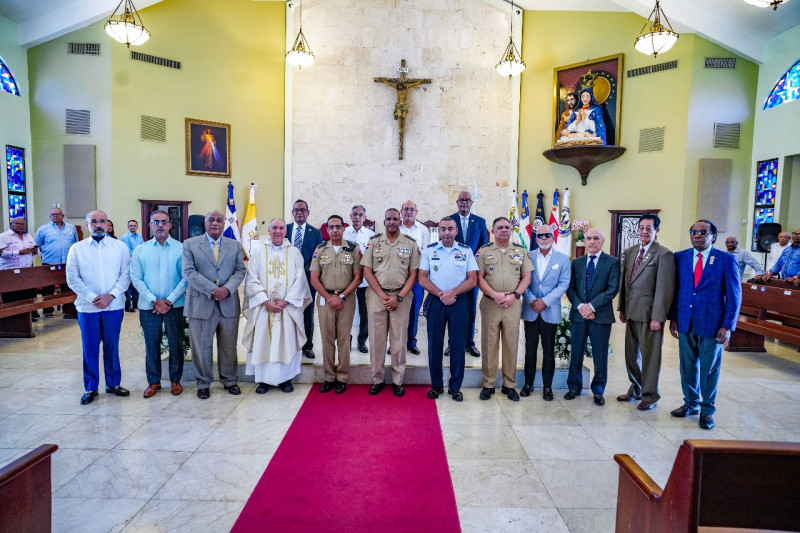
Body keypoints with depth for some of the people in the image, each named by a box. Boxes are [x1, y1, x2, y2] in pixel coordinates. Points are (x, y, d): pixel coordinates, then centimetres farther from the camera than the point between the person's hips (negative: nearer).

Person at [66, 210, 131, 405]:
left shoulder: (120, 247, 2)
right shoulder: (77, 249, 3)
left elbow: (126, 274, -3)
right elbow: (72, 278, -1)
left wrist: (111, 296, -13)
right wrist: (92, 298, -11)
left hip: (114, 306, 0)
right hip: (87, 307, 0)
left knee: (112, 346, 10)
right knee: (90, 348, 7)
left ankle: (113, 384, 24)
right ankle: (90, 388, 20)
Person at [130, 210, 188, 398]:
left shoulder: (181, 249, -3)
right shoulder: (140, 250, 4)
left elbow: (185, 278, -6)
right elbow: (136, 279, 0)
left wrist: (169, 301, -12)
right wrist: (155, 301, -10)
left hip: (174, 305, -1)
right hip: (148, 305, 2)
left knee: (176, 344, 7)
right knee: (151, 345, 10)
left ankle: (175, 380, 23)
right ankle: (153, 381, 24)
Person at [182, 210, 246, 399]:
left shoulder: (235, 245, 10)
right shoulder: (190, 244, 2)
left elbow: (240, 270, 5)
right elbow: (189, 272, -7)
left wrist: (227, 288, -14)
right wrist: (212, 290, -16)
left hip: (229, 303, 2)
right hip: (201, 303, -2)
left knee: (229, 346, 10)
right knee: (202, 346, 6)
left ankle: (229, 380, 24)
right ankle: (203, 383, 21)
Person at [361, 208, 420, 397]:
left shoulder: (411, 245, 3)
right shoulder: (374, 242, 4)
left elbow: (413, 274, 1)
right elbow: (367, 272, 1)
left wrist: (398, 297, -9)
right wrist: (382, 296, -7)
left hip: (401, 297, 0)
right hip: (377, 295, 1)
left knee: (399, 340, 4)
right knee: (376, 339, 5)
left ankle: (397, 381, 16)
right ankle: (377, 379, 18)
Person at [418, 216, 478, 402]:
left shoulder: (466, 251, 5)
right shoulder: (429, 251, 5)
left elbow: (472, 279, -1)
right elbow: (422, 278, 0)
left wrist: (452, 292, -14)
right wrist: (440, 294, -13)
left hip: (458, 302, 0)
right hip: (435, 301, 0)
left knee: (458, 344, 2)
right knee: (434, 343, 4)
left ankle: (455, 386, 14)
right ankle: (436, 385, 17)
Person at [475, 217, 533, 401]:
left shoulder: (521, 251, 9)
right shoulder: (484, 251, 4)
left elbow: (527, 277, 5)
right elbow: (479, 277, -2)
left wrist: (514, 295, -9)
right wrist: (495, 295, -14)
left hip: (513, 304, 1)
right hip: (490, 303, -1)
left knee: (511, 344, 6)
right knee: (489, 344, 4)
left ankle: (509, 385, 17)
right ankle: (489, 384, 14)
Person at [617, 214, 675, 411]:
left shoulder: (664, 254, -10)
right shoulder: (629, 252, 10)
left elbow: (665, 289, -14)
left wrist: (658, 317, -16)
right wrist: (622, 308, 11)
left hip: (649, 314, -7)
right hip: (632, 312, 7)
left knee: (649, 356, 4)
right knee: (631, 354, 16)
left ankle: (650, 396, 18)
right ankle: (635, 390, 32)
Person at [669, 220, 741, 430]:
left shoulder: (726, 260, -4)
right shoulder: (680, 257, 4)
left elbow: (734, 296, -4)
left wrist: (728, 326, -9)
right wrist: (673, 318, 5)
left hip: (711, 325, -3)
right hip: (685, 323, 3)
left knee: (709, 369, 7)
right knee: (688, 366, 13)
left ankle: (707, 411, 21)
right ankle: (690, 403, 30)